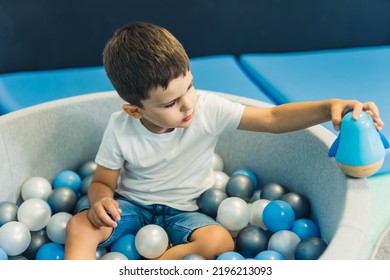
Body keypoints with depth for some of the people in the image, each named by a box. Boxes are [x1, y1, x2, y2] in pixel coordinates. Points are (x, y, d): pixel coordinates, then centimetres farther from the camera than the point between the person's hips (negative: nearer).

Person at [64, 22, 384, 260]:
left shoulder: (208, 109, -18)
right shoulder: (120, 129, -16)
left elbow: (273, 119, -20)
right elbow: (102, 182, -5)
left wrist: (329, 107, -34)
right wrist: (101, 199, -30)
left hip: (181, 210, 0)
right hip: (130, 204, 0)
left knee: (220, 241, -29)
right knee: (80, 225, -26)